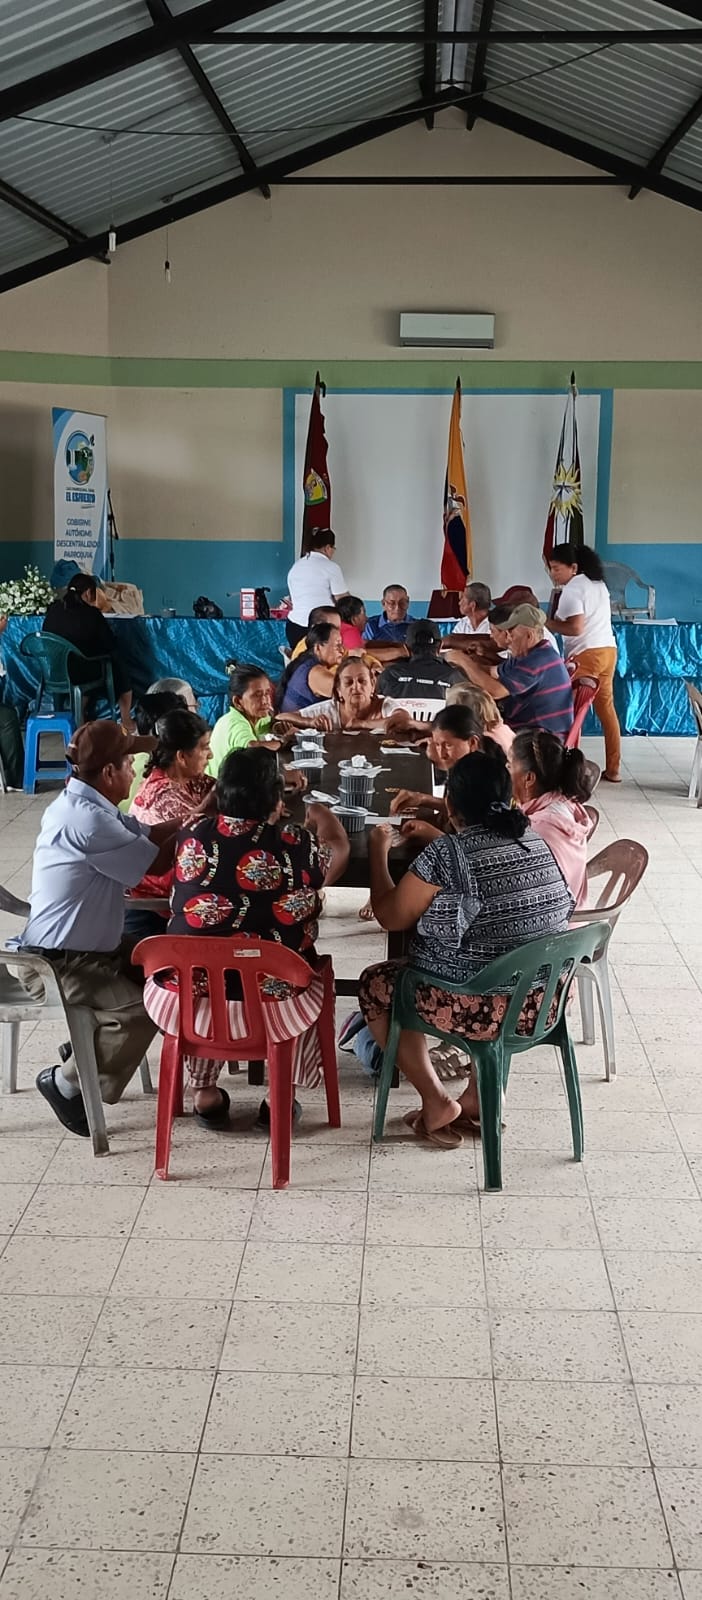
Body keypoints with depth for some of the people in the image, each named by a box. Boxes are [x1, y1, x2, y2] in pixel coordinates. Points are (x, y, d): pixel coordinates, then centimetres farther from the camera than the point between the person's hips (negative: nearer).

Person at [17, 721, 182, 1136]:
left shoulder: (85, 804, 8)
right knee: (140, 1010, -25)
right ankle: (67, 1083, -4)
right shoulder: (86, 820, -26)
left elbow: (149, 834, 11)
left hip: (92, 944, 11)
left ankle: (89, 1047, 19)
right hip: (58, 962, -11)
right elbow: (155, 863, -19)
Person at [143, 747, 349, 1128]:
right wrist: (321, 813, 36)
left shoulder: (191, 837, -3)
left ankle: (204, 1090, 36)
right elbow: (339, 848, 14)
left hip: (186, 1002, 2)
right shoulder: (297, 846, -10)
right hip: (269, 1005, -2)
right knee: (315, 978, 30)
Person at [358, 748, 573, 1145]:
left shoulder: (447, 854, -18)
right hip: (544, 1000, 6)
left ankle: (437, 1102, 15)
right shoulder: (535, 840, 2)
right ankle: (480, 1097, 30)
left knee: (376, 984, 18)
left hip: (482, 1008, -6)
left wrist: (378, 851, 7)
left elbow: (389, 915, -6)